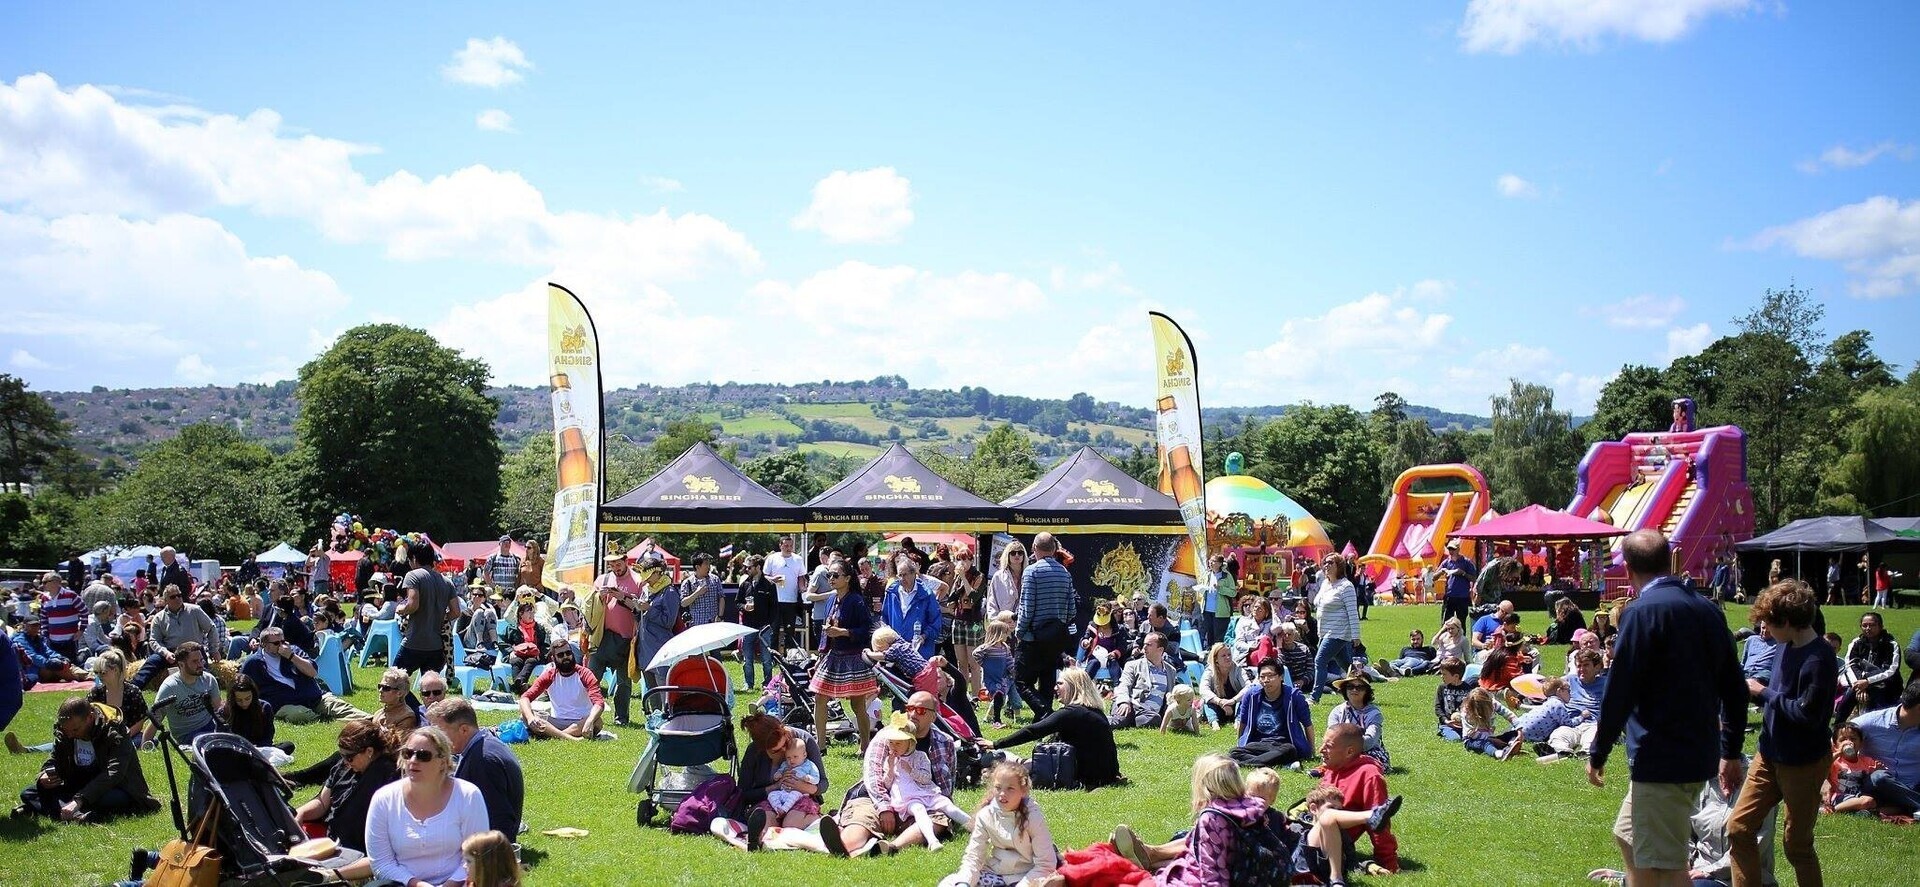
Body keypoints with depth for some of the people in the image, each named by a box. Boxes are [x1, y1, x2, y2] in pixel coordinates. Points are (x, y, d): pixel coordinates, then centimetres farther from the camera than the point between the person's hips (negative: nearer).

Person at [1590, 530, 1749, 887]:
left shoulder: (1644, 611, -15)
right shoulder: (1708, 609, 8)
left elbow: (1620, 691, -16)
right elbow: (1735, 689, 14)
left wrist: (1597, 753, -5)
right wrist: (1731, 752, 24)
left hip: (1661, 760, -8)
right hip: (1700, 756, 9)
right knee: (1628, 836, 24)